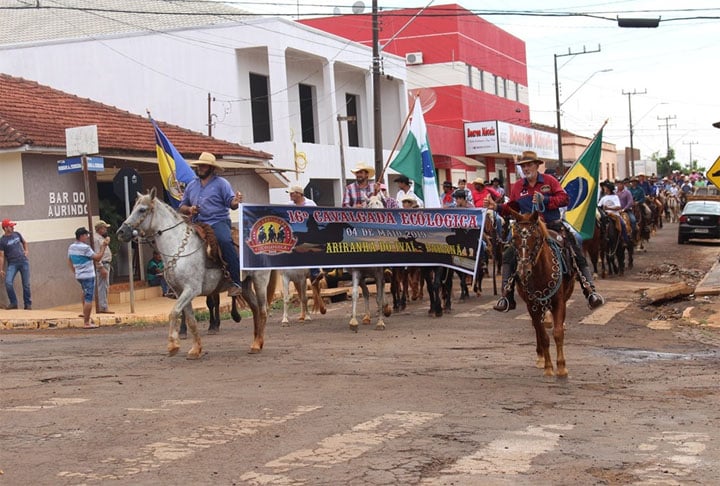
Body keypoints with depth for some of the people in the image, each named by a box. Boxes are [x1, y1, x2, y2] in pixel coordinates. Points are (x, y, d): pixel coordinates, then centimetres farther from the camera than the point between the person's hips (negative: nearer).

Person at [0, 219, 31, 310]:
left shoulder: (17, 234, 7)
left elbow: (24, 242, 27)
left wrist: (26, 250, 8)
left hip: (24, 261, 3)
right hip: (12, 264, -3)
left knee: (26, 284, 2)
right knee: (8, 282, -20)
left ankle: (28, 304, 13)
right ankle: (13, 303, -6)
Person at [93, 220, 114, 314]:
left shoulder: (101, 238, 19)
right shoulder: (96, 238, -14)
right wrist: (101, 268, -24)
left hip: (105, 265, 11)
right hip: (101, 265, -11)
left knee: (105, 287, 12)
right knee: (102, 287, -10)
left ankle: (101, 307, 15)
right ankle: (103, 307, -10)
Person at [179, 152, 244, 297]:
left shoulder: (221, 183, 6)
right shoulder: (191, 185, 19)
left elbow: (230, 203, -2)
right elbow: (182, 207, 24)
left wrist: (235, 202, -27)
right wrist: (189, 209, 1)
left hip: (218, 222, -6)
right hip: (198, 224, 6)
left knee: (225, 241, -35)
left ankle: (237, 281, -33)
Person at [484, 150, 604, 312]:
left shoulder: (549, 181, -2)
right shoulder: (517, 187, 5)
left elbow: (564, 199, -9)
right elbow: (512, 208, 14)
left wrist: (545, 199, -23)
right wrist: (497, 207, -4)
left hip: (554, 226, -2)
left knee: (578, 256, -7)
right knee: (509, 257, -9)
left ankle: (590, 291, 0)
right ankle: (507, 297, -3)